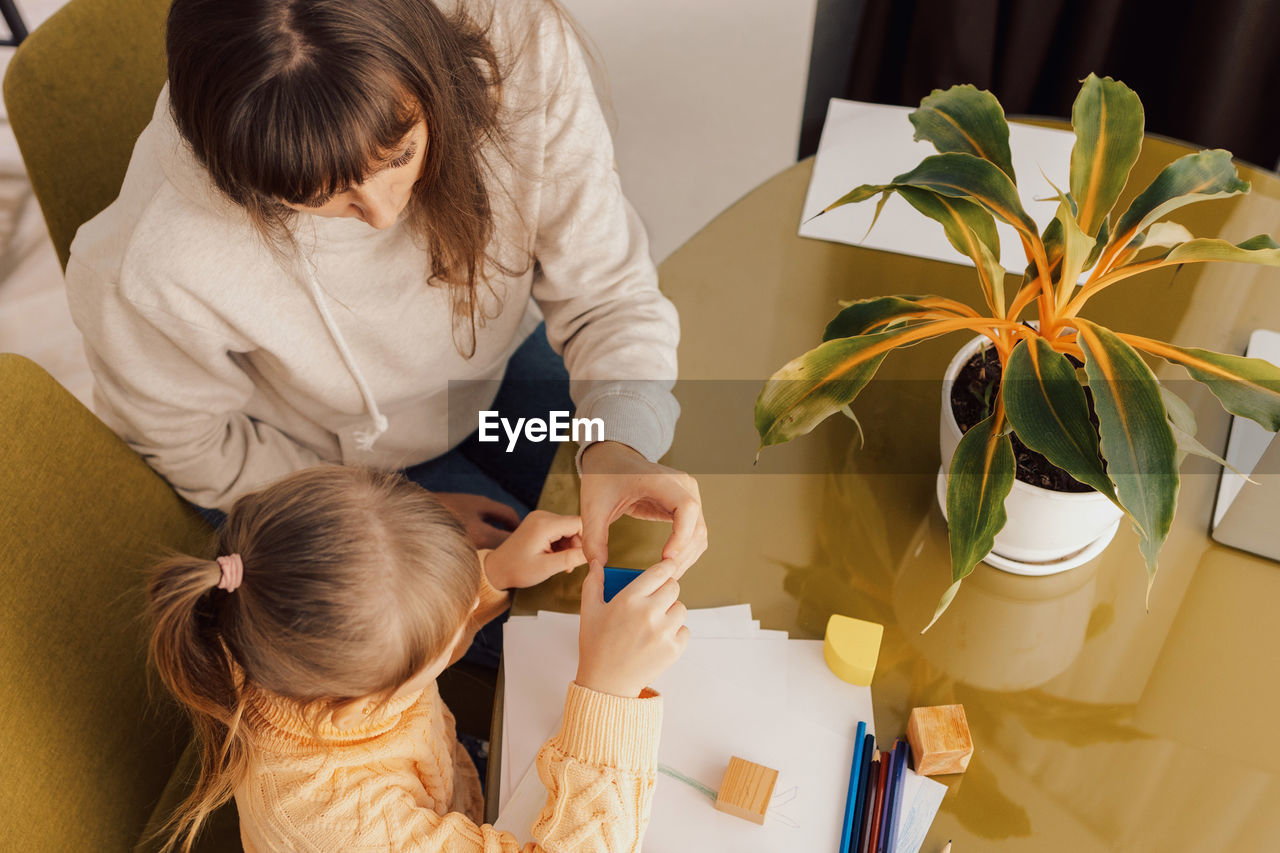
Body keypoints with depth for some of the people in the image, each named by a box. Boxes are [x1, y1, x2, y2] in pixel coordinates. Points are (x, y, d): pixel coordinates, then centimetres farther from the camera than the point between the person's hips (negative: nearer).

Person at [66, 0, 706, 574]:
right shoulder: (154, 271, -38)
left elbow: (608, 290, -23)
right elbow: (187, 446, -15)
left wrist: (619, 444, -42)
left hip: (499, 358, 3)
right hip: (308, 459, -2)